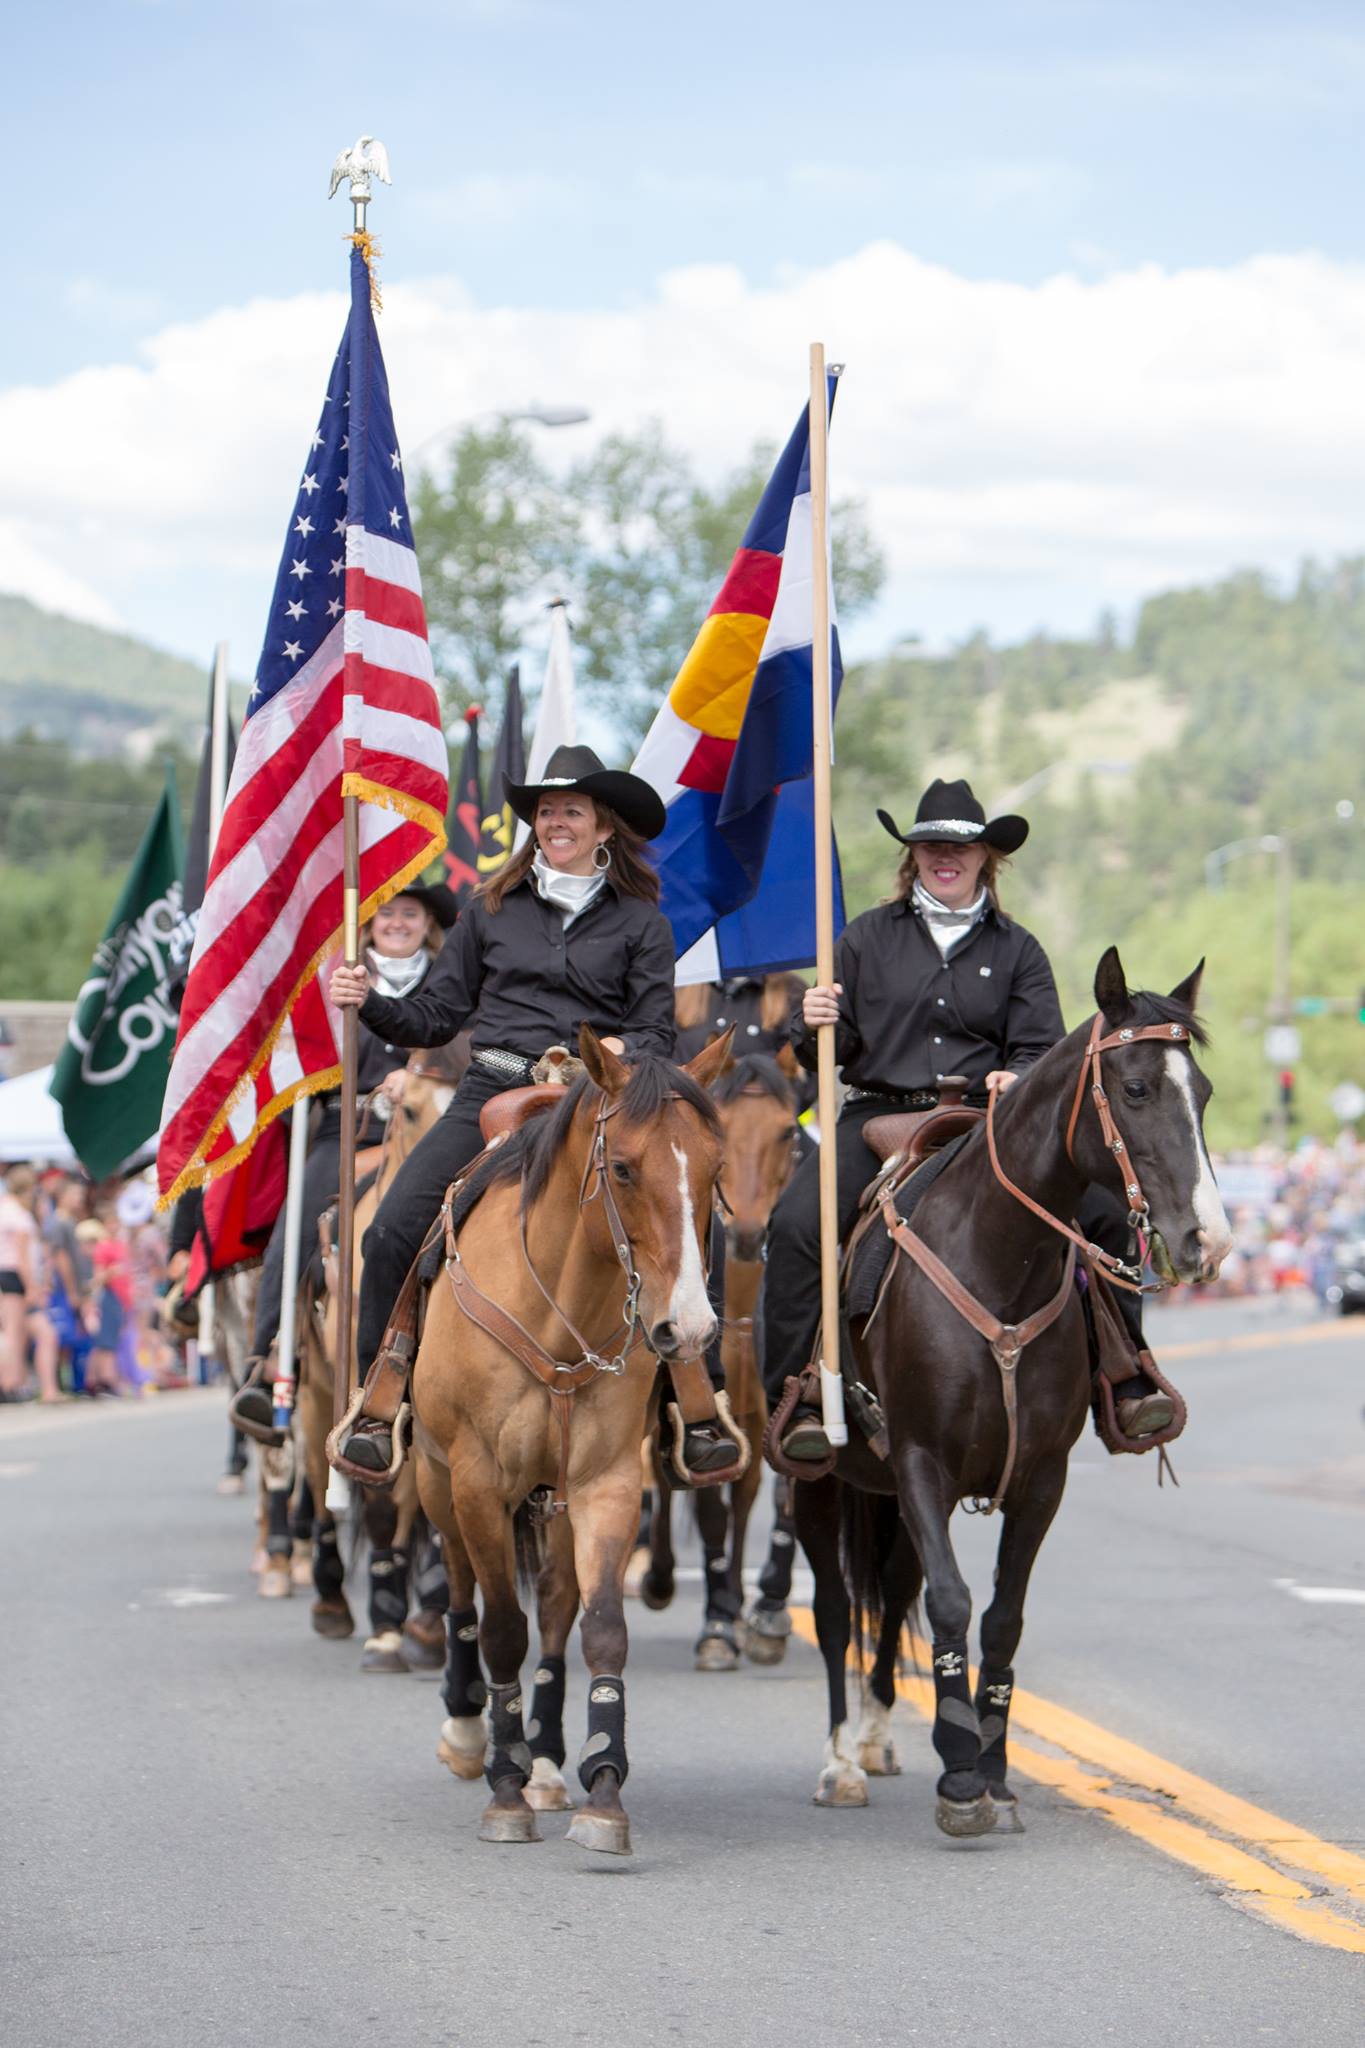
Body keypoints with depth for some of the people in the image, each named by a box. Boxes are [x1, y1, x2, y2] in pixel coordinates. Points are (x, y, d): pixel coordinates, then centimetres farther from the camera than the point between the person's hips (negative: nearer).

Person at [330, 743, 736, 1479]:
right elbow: (436, 1016, 13)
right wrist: (368, 1001, -3)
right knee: (393, 1231, -17)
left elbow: (656, 1034, 4)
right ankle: (375, 1405, -4)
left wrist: (619, 1050, -17)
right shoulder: (492, 909, 13)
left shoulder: (640, 922, 9)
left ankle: (693, 1412, -7)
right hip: (492, 1093, 1)